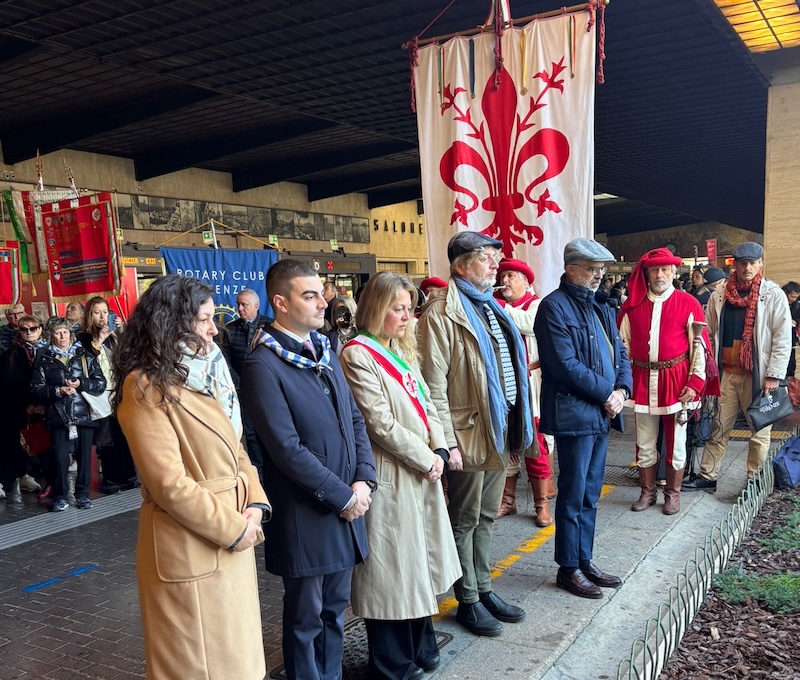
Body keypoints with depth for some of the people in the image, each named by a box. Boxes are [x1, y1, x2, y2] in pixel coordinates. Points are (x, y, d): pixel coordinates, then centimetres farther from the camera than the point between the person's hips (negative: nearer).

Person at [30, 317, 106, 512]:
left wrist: (81, 384, -12)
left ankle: (82, 493, 19)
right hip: (59, 415, -1)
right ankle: (60, 496, 12)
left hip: (84, 413, 1)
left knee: (84, 455, 4)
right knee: (60, 457, -4)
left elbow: (101, 384, 3)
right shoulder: (44, 359, 7)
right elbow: (36, 389, 1)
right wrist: (57, 390, -14)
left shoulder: (86, 356, 8)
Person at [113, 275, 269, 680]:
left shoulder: (205, 374, 9)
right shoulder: (146, 386, -18)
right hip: (190, 548, -8)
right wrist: (232, 528, -15)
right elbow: (169, 484, -22)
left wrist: (256, 502, -4)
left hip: (232, 539, 8)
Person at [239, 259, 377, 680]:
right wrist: (342, 496, -14)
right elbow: (287, 449, -20)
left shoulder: (325, 351, 9)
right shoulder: (263, 365, -16)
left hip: (347, 506, 7)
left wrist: (364, 480, -3)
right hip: (306, 516, -7)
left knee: (335, 608, 19)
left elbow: (355, 419, 10)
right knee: (306, 617, 10)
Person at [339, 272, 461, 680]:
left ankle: (420, 646, 36)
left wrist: (439, 452, -3)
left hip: (424, 471, 8)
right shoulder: (358, 355, -15)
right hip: (391, 477, -8)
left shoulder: (402, 351, 12)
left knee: (419, 559, 18)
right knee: (392, 567, 4)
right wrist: (424, 459, -13)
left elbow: (426, 405, 11)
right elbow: (380, 424, -19)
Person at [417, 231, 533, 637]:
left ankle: (484, 590, 33)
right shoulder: (441, 314, -13)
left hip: (499, 428, 8)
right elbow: (435, 386, -17)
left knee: (487, 516, 18)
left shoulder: (492, 309, 14)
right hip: (468, 433, -8)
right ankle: (468, 601, 22)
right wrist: (447, 443, -19)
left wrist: (515, 427, 14)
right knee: (466, 520, 7)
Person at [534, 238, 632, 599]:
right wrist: (606, 393, -13)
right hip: (574, 413, -8)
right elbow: (567, 365, -20)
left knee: (590, 494, 16)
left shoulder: (600, 306, 15)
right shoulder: (554, 307, -12)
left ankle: (584, 560, 28)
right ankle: (568, 568, 16)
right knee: (573, 494, 2)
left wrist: (622, 390, -3)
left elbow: (620, 353, 15)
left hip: (602, 413, 8)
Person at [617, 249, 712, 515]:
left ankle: (673, 494, 24)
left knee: (675, 442, 9)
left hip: (676, 381, -2)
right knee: (645, 444, 11)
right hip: (642, 381, 2)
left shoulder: (689, 304, -3)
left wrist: (696, 382, -11)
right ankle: (647, 492, 26)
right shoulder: (632, 304, 5)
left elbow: (699, 346, -4)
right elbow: (623, 345, 7)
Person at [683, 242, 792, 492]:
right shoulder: (719, 297, 6)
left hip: (758, 375, -3)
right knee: (718, 428, 9)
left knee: (759, 432, 6)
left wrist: (774, 375, -11)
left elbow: (783, 339, -6)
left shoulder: (774, 295, -3)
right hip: (726, 373, 3)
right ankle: (707, 477, 19)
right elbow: (708, 335, 11)